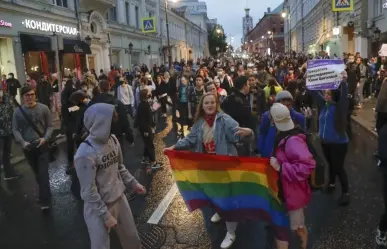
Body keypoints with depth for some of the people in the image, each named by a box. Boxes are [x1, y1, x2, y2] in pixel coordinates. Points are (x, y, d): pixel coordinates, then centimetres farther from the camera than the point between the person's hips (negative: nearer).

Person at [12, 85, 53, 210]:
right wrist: (22, 142, -15)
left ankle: (45, 201, -2)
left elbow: (50, 126, -2)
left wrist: (45, 138, -17)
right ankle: (44, 192, 38)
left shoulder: (44, 108, -6)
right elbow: (15, 129, 0)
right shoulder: (18, 111, -3)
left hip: (42, 145, -2)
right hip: (28, 147, 2)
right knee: (37, 173, 18)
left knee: (43, 173, -6)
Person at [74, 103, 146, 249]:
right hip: (98, 207, -6)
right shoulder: (86, 153, -26)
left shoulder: (113, 139, -6)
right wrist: (105, 215, -16)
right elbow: (89, 192, -20)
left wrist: (133, 183, 4)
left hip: (119, 198, 6)